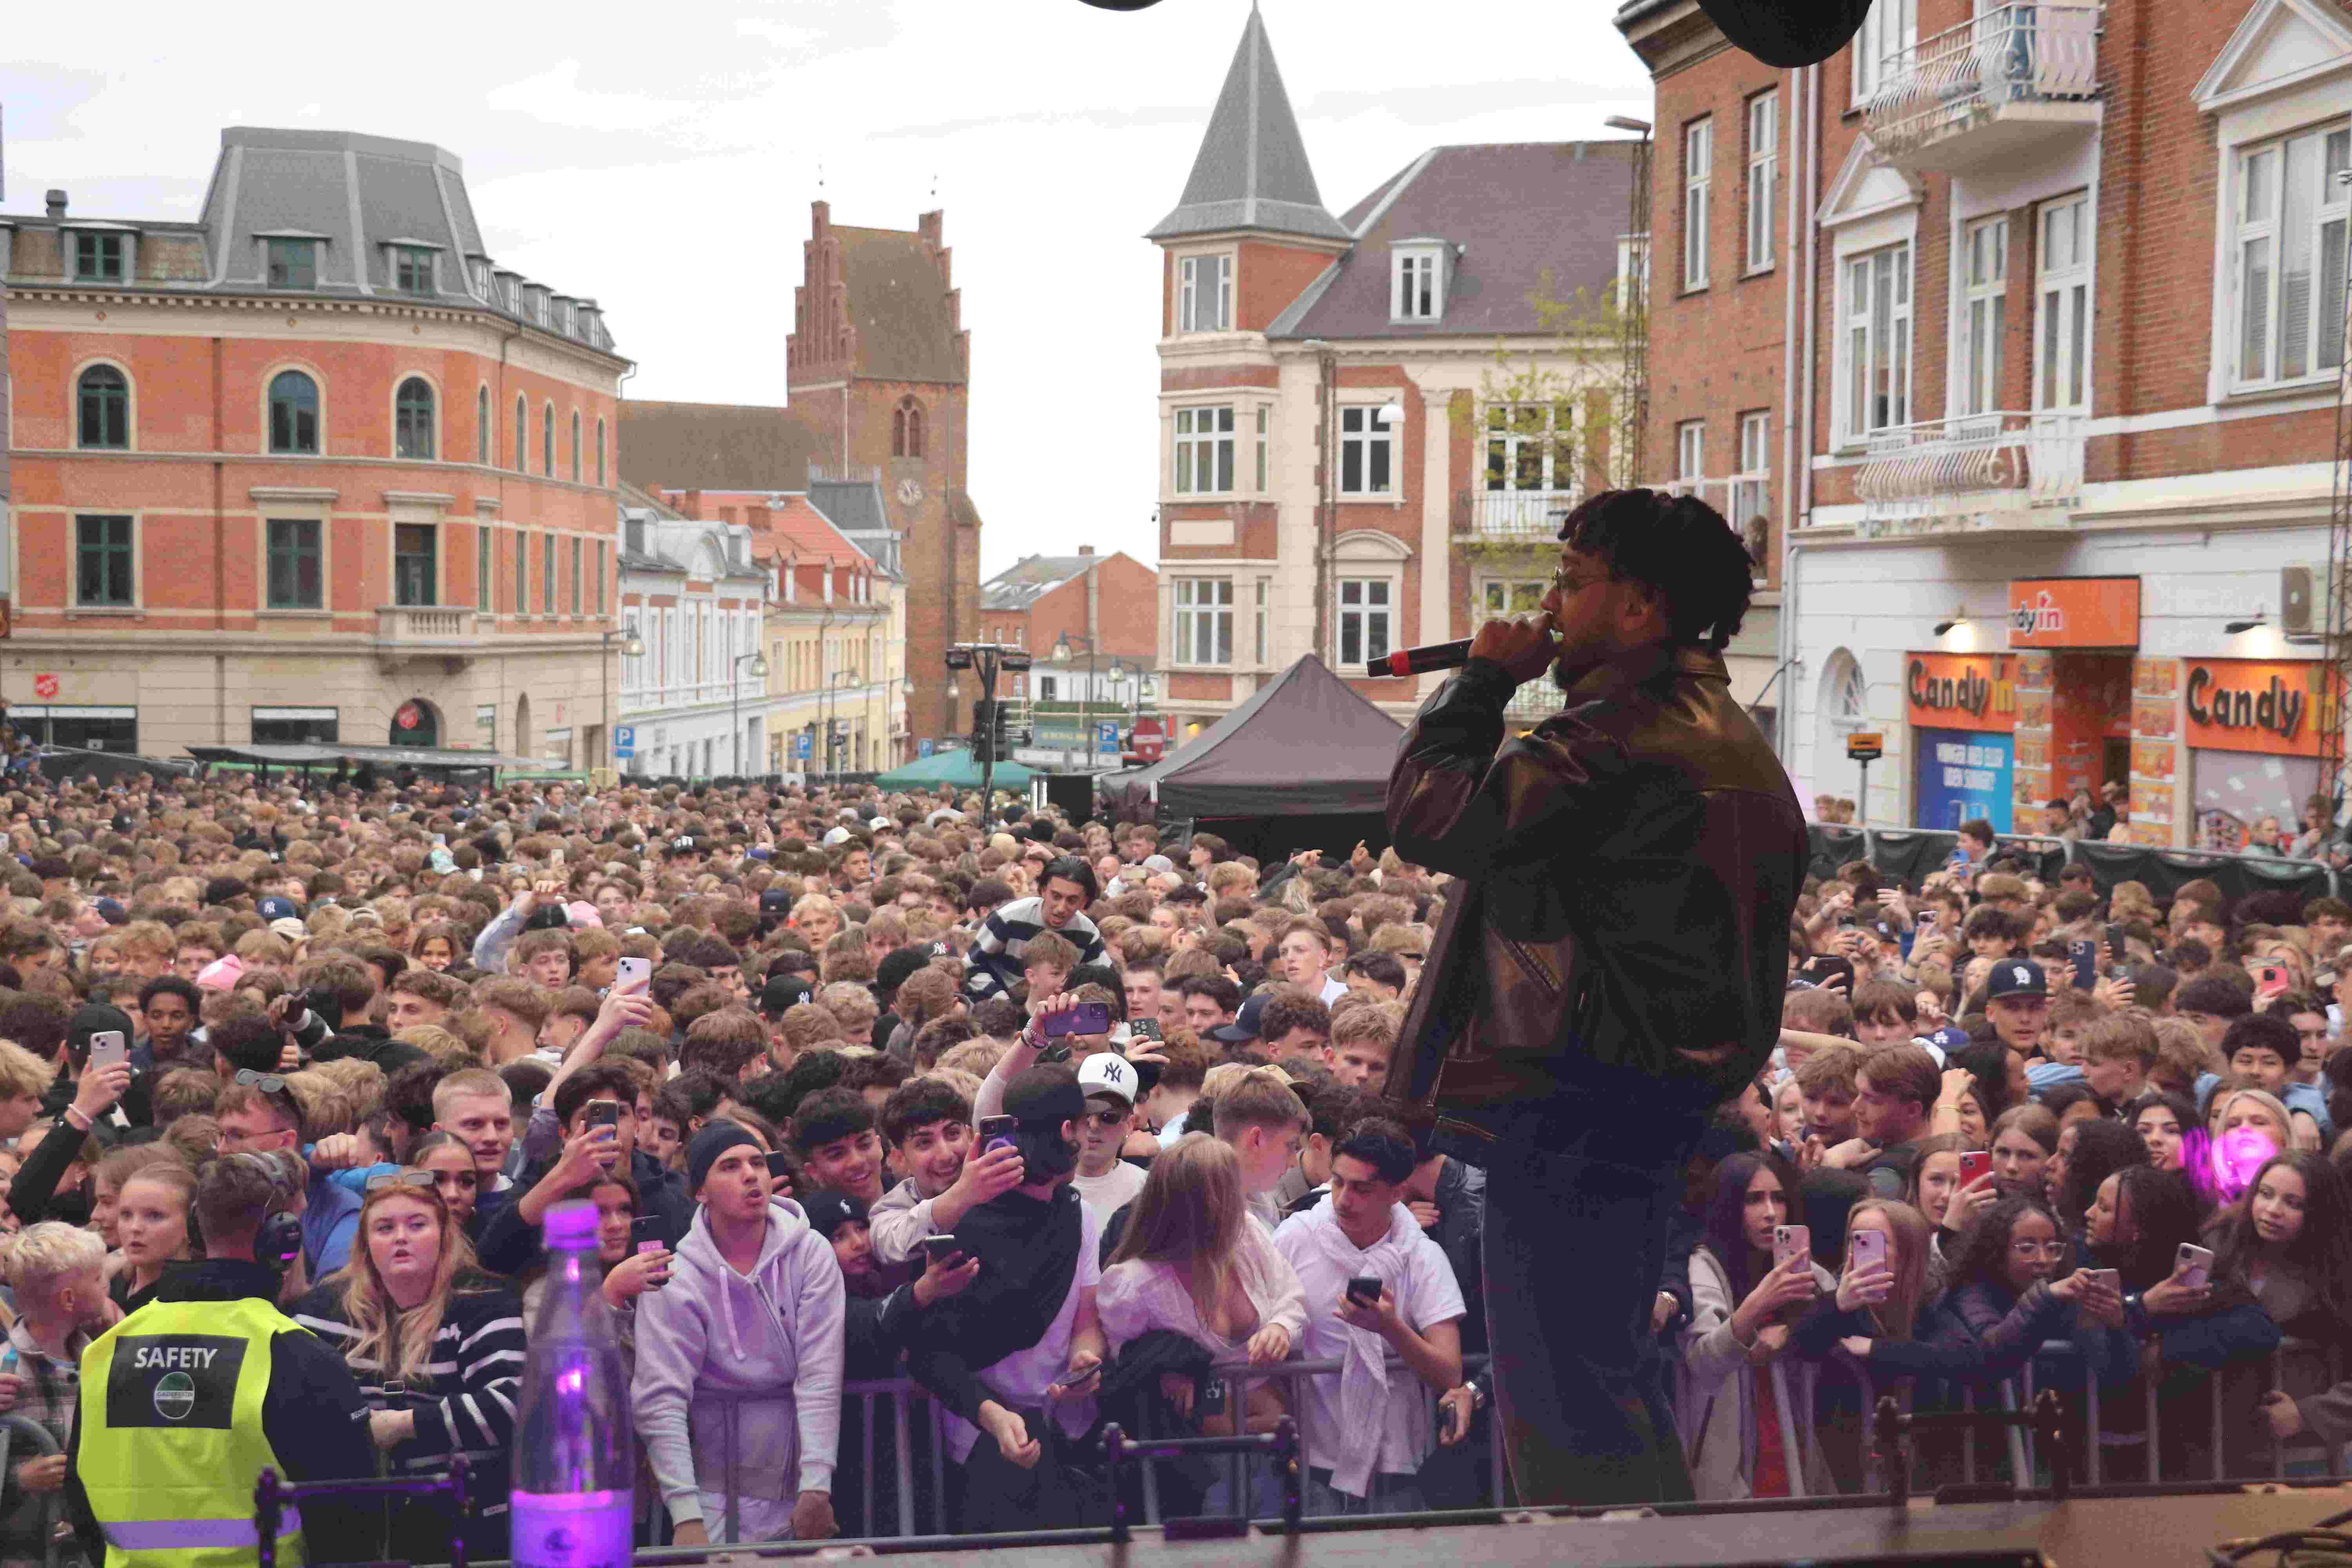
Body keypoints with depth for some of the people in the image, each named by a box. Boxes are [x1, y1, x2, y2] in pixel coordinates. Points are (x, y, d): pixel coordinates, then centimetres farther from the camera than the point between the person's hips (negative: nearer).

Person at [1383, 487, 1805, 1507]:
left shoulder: (1621, 743, -19)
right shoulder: (1728, 736, 15)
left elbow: (1431, 815, -23)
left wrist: (1482, 679, -8)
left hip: (1574, 1104, -11)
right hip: (1657, 1104, 11)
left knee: (1562, 1391, -4)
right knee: (1602, 1370, 21)